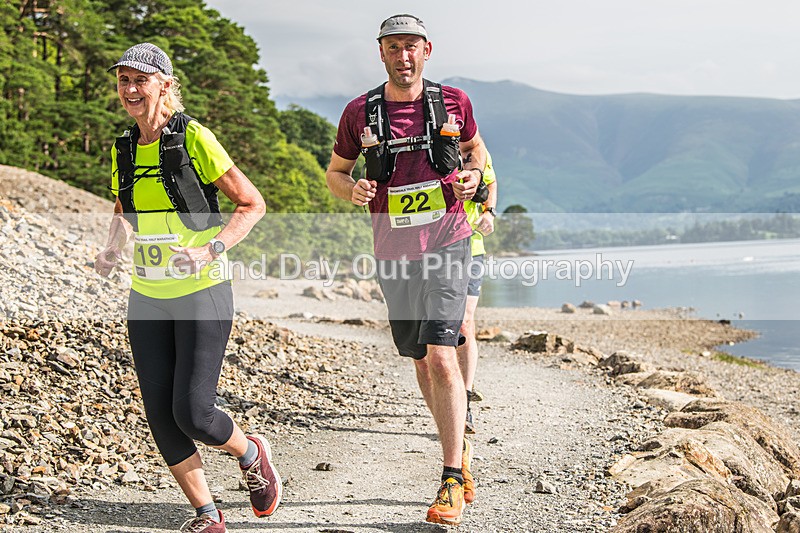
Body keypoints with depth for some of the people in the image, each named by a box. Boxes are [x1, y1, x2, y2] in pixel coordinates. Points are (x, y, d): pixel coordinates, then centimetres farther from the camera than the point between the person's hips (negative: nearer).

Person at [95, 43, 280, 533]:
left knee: (193, 413, -10)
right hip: (147, 299, 6)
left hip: (202, 294, -6)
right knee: (161, 415, 2)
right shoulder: (123, 150, 7)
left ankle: (252, 454, 23)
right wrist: (112, 251, 2)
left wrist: (209, 251, -20)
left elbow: (253, 203, -8)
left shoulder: (194, 139, -11)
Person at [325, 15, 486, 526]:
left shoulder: (454, 102, 1)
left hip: (447, 244, -3)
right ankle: (461, 451, 34)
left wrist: (472, 175, -3)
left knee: (441, 355, -15)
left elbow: (476, 148, 20)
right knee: (422, 362, 13)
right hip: (393, 253, 3)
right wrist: (352, 190, -10)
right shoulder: (360, 113, 1)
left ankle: (452, 482, -11)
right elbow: (335, 171, 13)